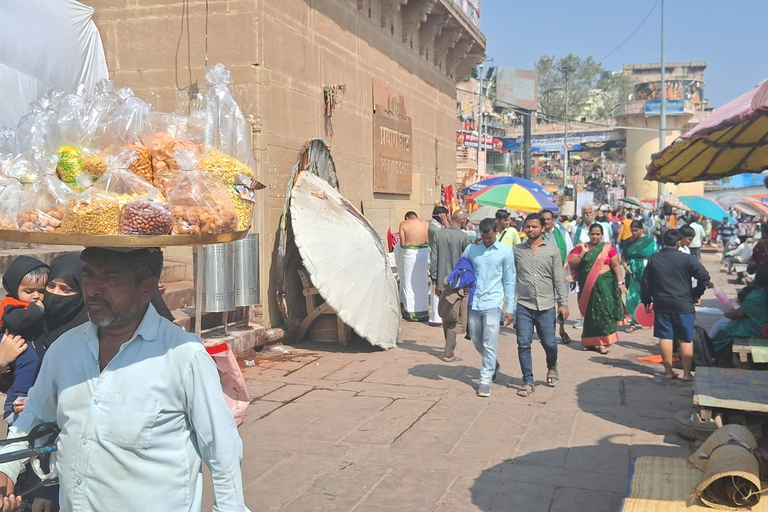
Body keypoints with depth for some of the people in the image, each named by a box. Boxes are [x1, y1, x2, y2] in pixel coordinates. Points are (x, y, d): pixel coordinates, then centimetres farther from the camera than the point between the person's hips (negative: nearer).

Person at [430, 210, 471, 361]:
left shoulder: (439, 234, 2)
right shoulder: (464, 237, -11)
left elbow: (433, 258, 4)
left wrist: (435, 281, 11)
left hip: (442, 282, 5)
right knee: (454, 317, 1)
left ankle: (450, 344, 36)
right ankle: (448, 353, 1)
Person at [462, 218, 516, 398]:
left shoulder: (505, 252, -2)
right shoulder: (471, 250, 6)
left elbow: (509, 281, 1)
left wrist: (510, 308, -1)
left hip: (492, 304, -4)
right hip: (473, 303, 4)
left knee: (489, 345, -4)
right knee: (477, 341, 15)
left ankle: (485, 381, 5)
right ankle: (493, 365, 40)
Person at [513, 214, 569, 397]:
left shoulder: (552, 249, 2)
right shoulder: (517, 251, 5)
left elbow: (559, 278, 2)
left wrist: (563, 303, -2)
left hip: (546, 306, -1)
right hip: (523, 306, 1)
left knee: (549, 343, 5)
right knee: (523, 344, 0)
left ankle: (552, 368, 36)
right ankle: (528, 382, 11)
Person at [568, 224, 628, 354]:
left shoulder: (608, 248, 1)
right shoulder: (581, 248, 6)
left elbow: (616, 266, -1)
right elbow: (572, 264, 0)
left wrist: (620, 282, -9)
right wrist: (582, 253, -11)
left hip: (604, 284, -2)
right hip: (587, 285, 2)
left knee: (602, 310, -8)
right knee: (590, 312, 7)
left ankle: (603, 342, -5)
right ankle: (591, 342, 17)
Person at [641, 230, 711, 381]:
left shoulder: (653, 259, 3)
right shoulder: (686, 259, -8)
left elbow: (646, 283, 6)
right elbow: (704, 276, -13)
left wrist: (646, 301, 15)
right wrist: (696, 294, 0)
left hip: (661, 305, 3)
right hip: (683, 305, -3)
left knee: (665, 337, 8)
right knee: (686, 339, 6)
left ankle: (668, 371, 12)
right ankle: (687, 372, 6)